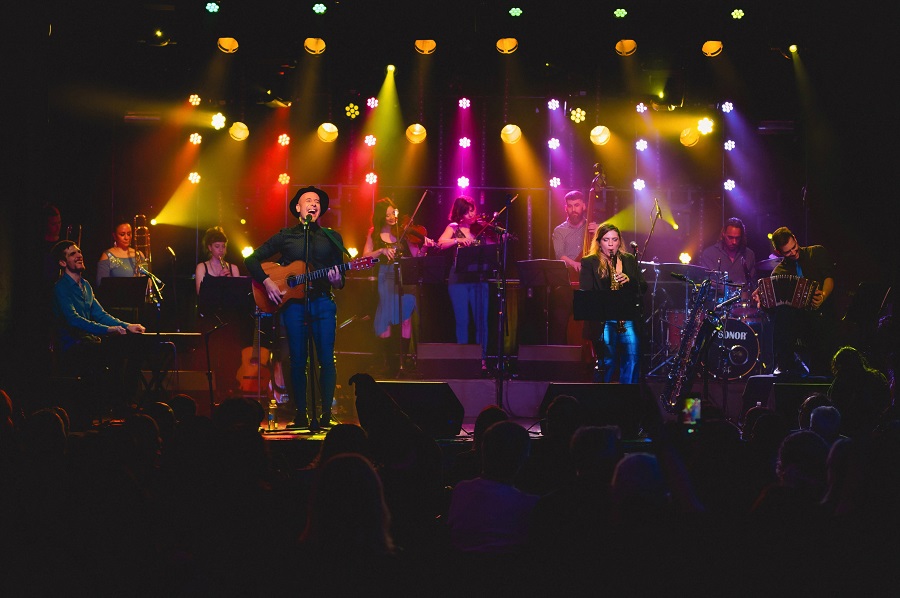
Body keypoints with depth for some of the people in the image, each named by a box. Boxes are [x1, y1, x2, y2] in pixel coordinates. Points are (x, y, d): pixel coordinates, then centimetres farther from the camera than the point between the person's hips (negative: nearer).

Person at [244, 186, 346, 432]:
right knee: (298, 361, 1)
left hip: (323, 303, 0)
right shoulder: (285, 237, 8)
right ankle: (301, 414, 9)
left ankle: (326, 414, -2)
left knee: (326, 360, -6)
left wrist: (337, 281, -14)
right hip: (293, 303, 0)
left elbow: (341, 278, 9)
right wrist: (266, 281, -7)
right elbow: (252, 259, 8)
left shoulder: (332, 238, 11)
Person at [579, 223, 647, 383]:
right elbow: (585, 293, -3)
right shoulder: (589, 262, 6)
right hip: (603, 319, -3)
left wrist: (629, 280, -7)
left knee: (632, 355, -11)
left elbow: (643, 287, 13)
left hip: (628, 317, 3)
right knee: (607, 360, -10)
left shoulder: (630, 260, 18)